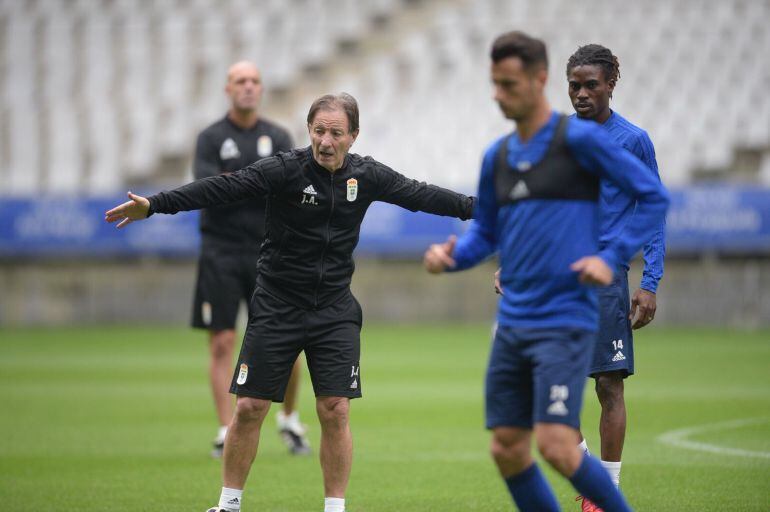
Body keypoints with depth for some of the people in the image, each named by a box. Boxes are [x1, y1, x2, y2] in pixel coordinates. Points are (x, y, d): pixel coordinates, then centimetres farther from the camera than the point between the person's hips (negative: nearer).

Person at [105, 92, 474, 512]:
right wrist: (154, 205, -35)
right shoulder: (286, 170, -15)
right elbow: (224, 188, -24)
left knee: (335, 410, -4)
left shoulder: (366, 175, -2)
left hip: (335, 312, 2)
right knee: (249, 408, 0)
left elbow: (419, 195, 8)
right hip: (276, 308, -2)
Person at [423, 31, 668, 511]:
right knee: (507, 450, 5)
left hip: (565, 322, -7)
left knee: (556, 446, -16)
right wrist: (450, 255, 0)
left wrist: (612, 257, -14)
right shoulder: (498, 156, 12)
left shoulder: (580, 138, -7)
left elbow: (654, 197, -4)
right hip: (512, 322, 7)